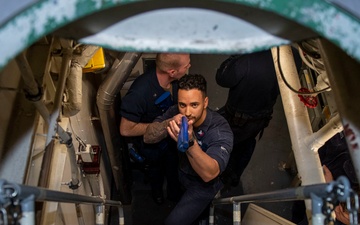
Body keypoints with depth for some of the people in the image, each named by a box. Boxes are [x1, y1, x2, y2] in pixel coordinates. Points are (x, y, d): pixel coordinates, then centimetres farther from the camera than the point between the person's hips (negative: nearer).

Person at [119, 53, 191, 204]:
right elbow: (126, 130, -32)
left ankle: (174, 192, 60)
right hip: (150, 142, -3)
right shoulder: (140, 92, -42)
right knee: (156, 168, 28)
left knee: (173, 165, 28)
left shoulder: (175, 81, -25)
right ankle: (157, 191, 63)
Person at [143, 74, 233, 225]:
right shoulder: (176, 113, -19)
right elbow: (148, 137, -21)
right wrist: (168, 123, -41)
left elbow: (209, 174, -40)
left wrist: (190, 142, -57)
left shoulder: (220, 129, -31)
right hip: (181, 172, 5)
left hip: (203, 185, -5)